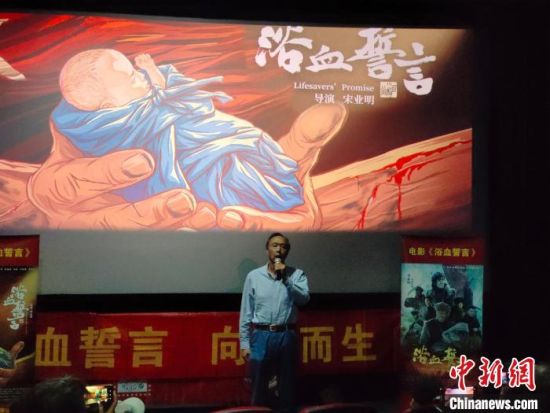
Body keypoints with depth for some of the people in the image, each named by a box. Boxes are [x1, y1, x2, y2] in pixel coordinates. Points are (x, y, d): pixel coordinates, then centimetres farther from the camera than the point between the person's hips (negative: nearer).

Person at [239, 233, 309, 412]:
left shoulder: (297, 274, 3)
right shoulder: (254, 276, 2)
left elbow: (304, 298, -14)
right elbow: (246, 312, 3)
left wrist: (286, 278, -19)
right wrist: (244, 343, 0)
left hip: (286, 336, 0)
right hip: (261, 336, 0)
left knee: (287, 387, 10)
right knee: (259, 388, 7)